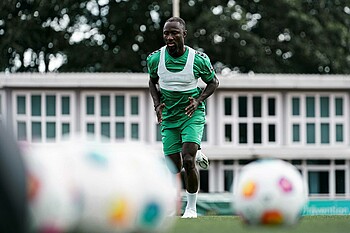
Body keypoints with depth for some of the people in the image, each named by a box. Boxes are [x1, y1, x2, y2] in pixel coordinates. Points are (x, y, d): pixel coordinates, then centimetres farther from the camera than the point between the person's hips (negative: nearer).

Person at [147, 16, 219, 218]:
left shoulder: (199, 59, -16)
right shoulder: (155, 58, -10)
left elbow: (213, 82, 2)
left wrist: (198, 100, -14)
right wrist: (157, 104, -5)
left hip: (192, 114, -3)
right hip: (168, 117, 3)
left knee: (188, 161, -20)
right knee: (174, 168, 4)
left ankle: (191, 207, -2)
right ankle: (197, 154, 41)